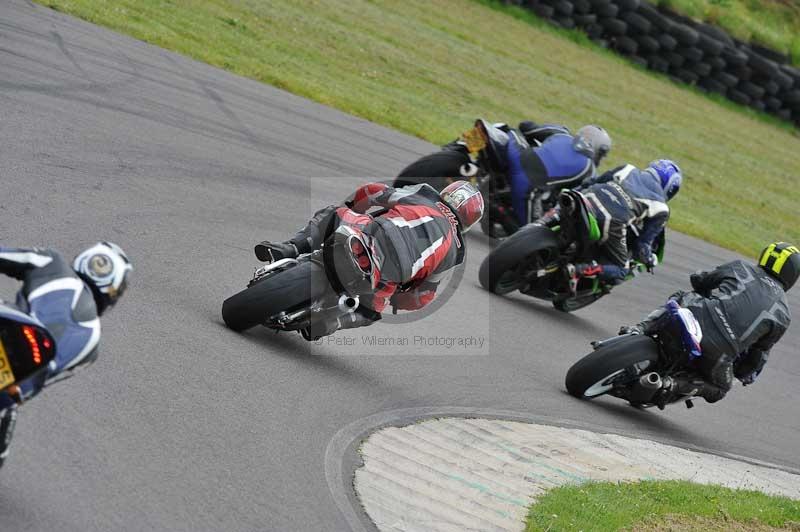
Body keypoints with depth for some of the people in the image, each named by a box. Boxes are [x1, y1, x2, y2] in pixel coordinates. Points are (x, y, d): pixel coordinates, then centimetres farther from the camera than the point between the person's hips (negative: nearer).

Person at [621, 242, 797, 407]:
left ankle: (640, 329, 11)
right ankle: (676, 385, 0)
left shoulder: (740, 268, 15)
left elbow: (697, 280, 26)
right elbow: (761, 350, 20)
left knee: (679, 298, 34)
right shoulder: (783, 315, 15)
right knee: (719, 389, 29)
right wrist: (746, 374, 39)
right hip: (718, 352, -1)